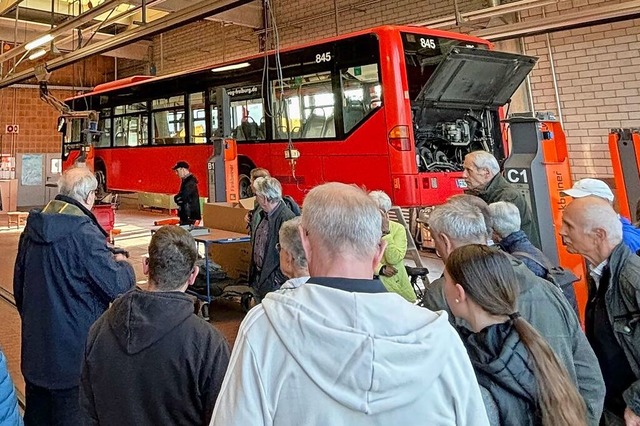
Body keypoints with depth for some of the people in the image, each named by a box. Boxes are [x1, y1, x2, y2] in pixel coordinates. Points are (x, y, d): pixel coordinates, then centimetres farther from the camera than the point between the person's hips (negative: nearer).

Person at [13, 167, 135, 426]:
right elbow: (117, 287, -19)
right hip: (75, 354, -7)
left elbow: (19, 287, 14)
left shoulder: (32, 229, 3)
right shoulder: (84, 233, -21)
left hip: (35, 349, 7)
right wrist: (123, 264, 2)